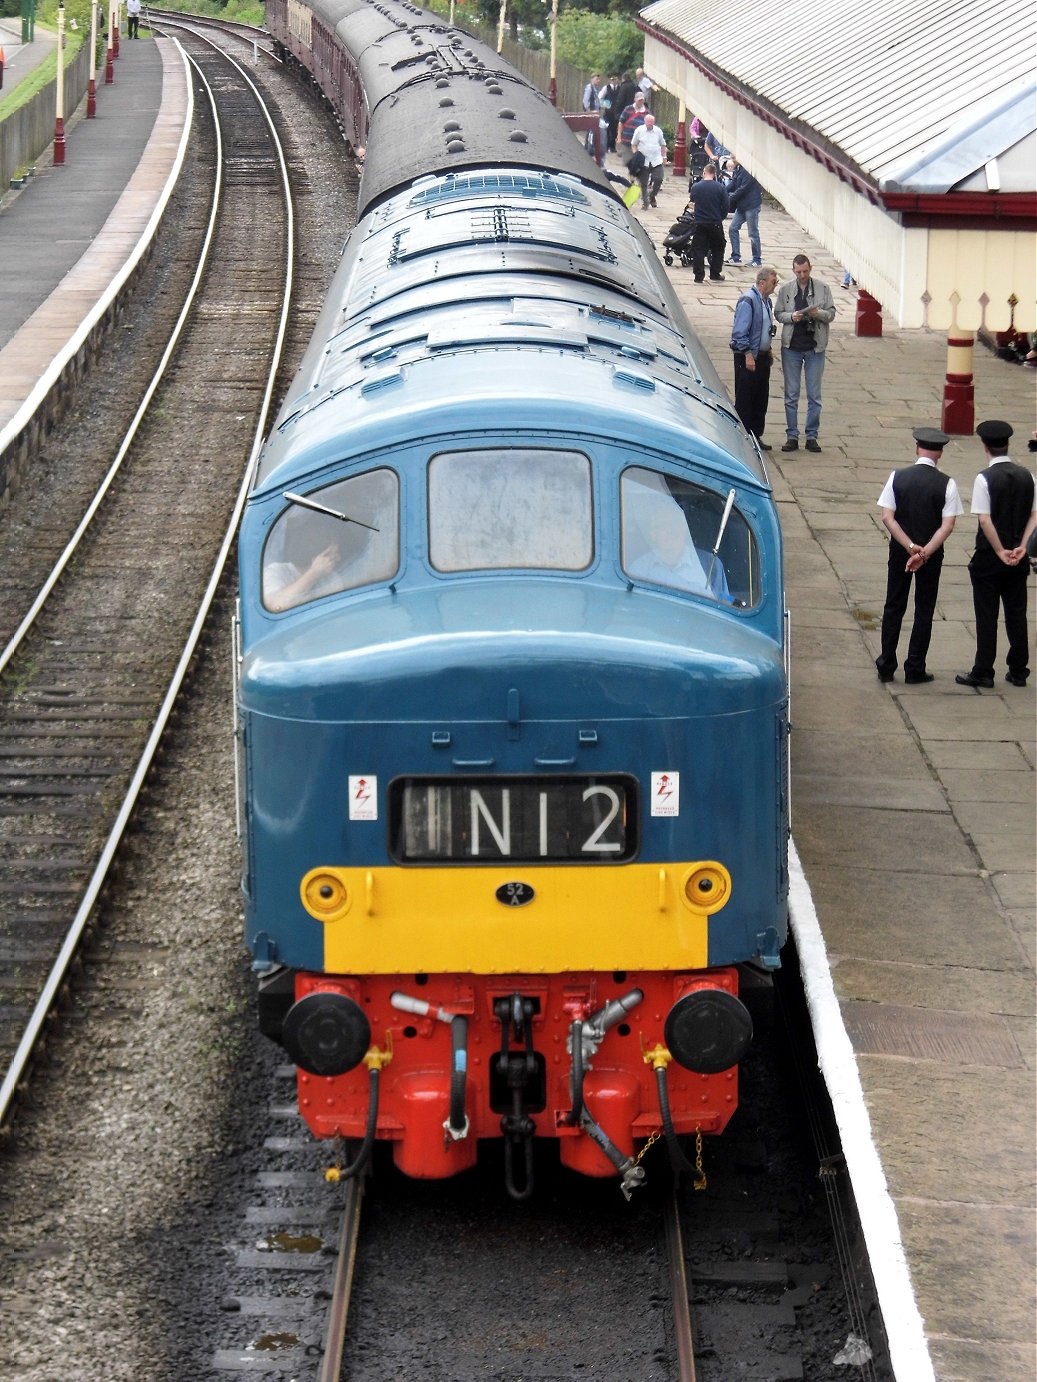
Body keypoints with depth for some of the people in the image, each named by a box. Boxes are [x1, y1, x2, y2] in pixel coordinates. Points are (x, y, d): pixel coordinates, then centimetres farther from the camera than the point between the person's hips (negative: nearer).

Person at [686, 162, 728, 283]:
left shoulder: (695, 187, -6)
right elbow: (725, 206, -5)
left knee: (698, 249, 8)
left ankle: (699, 276, 2)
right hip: (715, 223, 0)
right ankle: (715, 274, 16)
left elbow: (691, 200, 12)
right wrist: (720, 218, 12)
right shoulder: (719, 188, -10)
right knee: (717, 249, 16)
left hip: (699, 223, 0)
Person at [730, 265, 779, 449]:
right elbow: (740, 332, -19)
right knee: (745, 399, -1)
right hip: (747, 357, -9)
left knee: (761, 399, 13)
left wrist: (767, 350, 15)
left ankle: (756, 435, 21)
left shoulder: (766, 300, 10)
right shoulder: (748, 301, -18)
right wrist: (748, 355, -21)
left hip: (762, 356, 9)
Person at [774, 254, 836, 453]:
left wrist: (818, 314, -20)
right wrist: (791, 317, -14)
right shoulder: (785, 289, 3)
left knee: (814, 396, 4)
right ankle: (792, 436, 10)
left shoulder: (823, 288, 0)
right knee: (791, 395, 4)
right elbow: (778, 313, 6)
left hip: (815, 347, -1)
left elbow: (831, 312, 1)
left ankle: (812, 436, 11)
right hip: (791, 347, 1)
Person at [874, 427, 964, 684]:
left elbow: (887, 517, -12)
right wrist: (924, 552, -19)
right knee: (924, 610, 10)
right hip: (932, 554, -1)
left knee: (894, 606, 14)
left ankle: (886, 667, 14)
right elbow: (948, 525, -17)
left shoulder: (898, 477, -7)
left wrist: (910, 546, -16)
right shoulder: (946, 484, -11)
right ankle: (915, 669, 11)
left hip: (900, 549, 1)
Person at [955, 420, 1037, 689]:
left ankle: (983, 673, 6)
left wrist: (1001, 551, -13)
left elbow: (985, 519, -19)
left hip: (989, 556, -5)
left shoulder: (985, 478, -15)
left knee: (987, 616, 2)